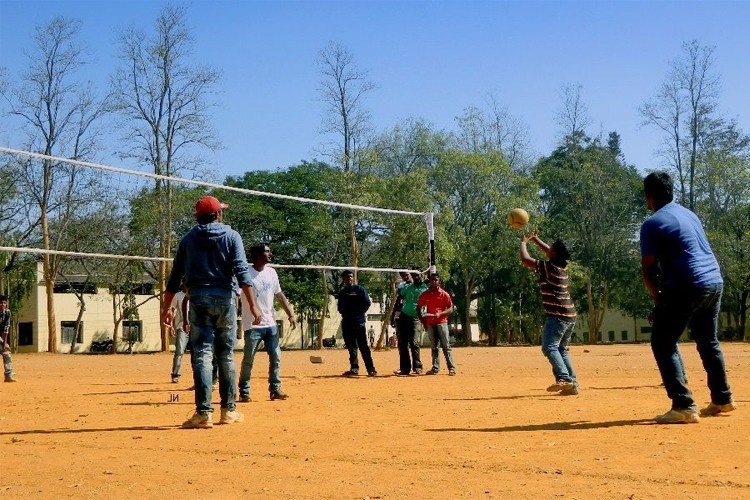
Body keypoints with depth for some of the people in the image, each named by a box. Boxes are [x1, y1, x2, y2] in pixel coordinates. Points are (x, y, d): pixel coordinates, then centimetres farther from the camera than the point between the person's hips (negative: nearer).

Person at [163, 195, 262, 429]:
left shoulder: (189, 239, 10)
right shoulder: (231, 236, 3)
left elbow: (175, 277, 8)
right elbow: (242, 271, -9)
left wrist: (166, 308, 14)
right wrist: (252, 304, -12)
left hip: (198, 299, 1)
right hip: (225, 298, -1)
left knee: (202, 354, -3)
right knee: (226, 356, 9)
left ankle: (204, 412, -12)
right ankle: (229, 410, 15)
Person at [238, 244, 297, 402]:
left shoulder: (271, 272, 7)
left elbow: (280, 295, 14)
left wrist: (290, 314, 9)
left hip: (271, 324, 6)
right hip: (253, 325, -6)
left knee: (276, 357, 6)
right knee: (248, 360, 0)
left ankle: (275, 389, 16)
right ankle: (244, 392, 10)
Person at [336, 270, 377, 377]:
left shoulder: (359, 289, 2)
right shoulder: (341, 292, 17)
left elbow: (367, 303, -3)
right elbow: (340, 307, 23)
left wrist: (358, 312, -7)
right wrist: (343, 313, 5)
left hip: (358, 321, -5)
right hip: (346, 322, 5)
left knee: (363, 346, -10)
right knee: (351, 347, 7)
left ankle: (371, 369, -10)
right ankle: (354, 368, 12)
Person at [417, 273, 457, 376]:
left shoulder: (444, 294, -2)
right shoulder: (424, 295, 6)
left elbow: (451, 309, -3)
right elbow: (418, 308, 13)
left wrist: (440, 314, -19)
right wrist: (423, 322, 4)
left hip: (441, 322, -3)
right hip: (430, 323, 3)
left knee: (446, 345, -6)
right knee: (434, 346, 8)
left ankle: (452, 368, -8)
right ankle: (435, 368, 11)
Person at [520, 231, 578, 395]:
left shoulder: (548, 267, -11)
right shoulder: (563, 265, 11)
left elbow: (525, 259, -6)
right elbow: (549, 252, 31)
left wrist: (523, 242, 11)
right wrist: (535, 239, 35)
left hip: (557, 315, -9)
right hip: (570, 316, 9)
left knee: (549, 347, -15)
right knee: (562, 350, 15)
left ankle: (564, 378, -31)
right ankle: (572, 384, 9)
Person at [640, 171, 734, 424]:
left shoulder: (651, 224, -6)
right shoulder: (689, 214, 18)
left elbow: (648, 268, -7)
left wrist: (658, 299, 6)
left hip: (687, 287, -8)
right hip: (715, 282, 8)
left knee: (662, 343, -2)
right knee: (708, 342, 23)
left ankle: (684, 406, -12)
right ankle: (722, 399, 34)